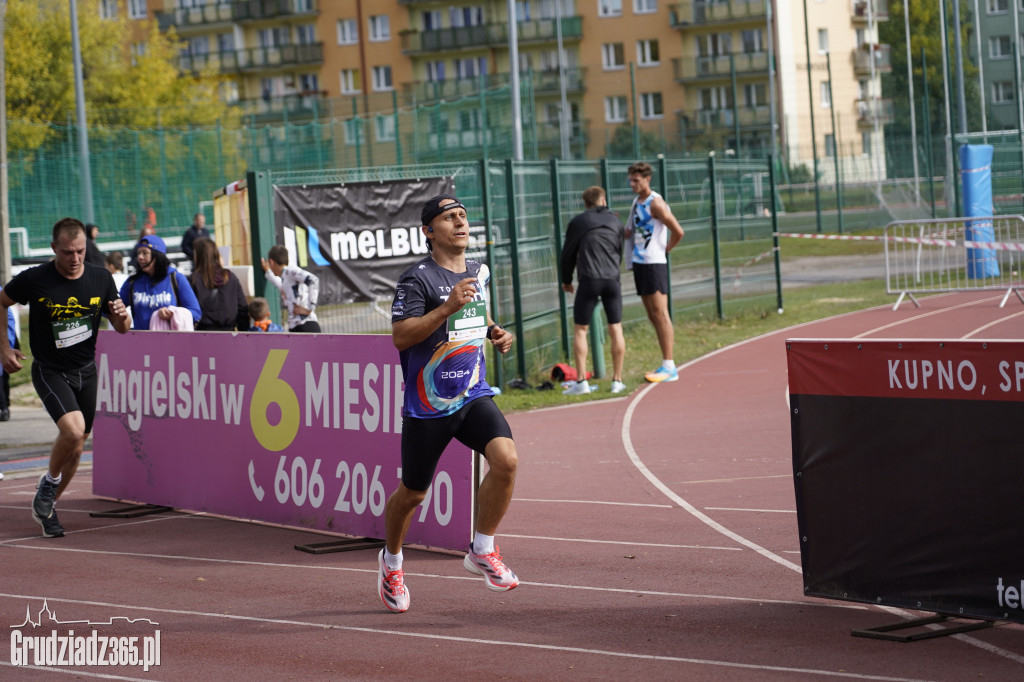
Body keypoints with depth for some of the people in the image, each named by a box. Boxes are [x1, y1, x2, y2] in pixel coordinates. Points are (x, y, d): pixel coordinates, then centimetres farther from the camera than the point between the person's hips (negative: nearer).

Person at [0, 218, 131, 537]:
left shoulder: (101, 279, -4)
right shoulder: (34, 280, -14)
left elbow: (121, 329, 6)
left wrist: (121, 315, -18)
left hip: (86, 371, 4)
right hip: (49, 371, -4)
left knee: (76, 446, 8)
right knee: (73, 429, -26)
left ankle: (46, 507, 28)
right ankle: (49, 483, 2)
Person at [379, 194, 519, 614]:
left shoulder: (479, 273, 10)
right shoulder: (418, 278, -12)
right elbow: (400, 336, -20)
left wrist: (495, 333, 9)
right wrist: (448, 307, -28)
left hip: (474, 395, 5)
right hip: (427, 404, -5)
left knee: (506, 458, -22)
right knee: (413, 493, 7)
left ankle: (482, 551, -4)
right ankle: (391, 562, 36)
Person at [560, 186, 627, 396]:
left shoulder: (578, 222, 7)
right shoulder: (615, 221, 15)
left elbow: (568, 253, 11)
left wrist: (566, 280, 25)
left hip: (588, 281, -2)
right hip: (612, 280, 2)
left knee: (580, 330, 4)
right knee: (616, 329, 8)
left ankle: (581, 381, -4)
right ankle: (617, 380, 7)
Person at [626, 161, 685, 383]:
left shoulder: (655, 203, -13)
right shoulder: (636, 201, 14)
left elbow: (678, 232, -16)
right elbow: (629, 232, 22)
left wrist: (665, 249, -4)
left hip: (654, 263, -9)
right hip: (639, 263, 9)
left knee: (660, 313, -9)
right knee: (652, 315, 9)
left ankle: (669, 367, -10)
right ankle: (666, 365, 13)